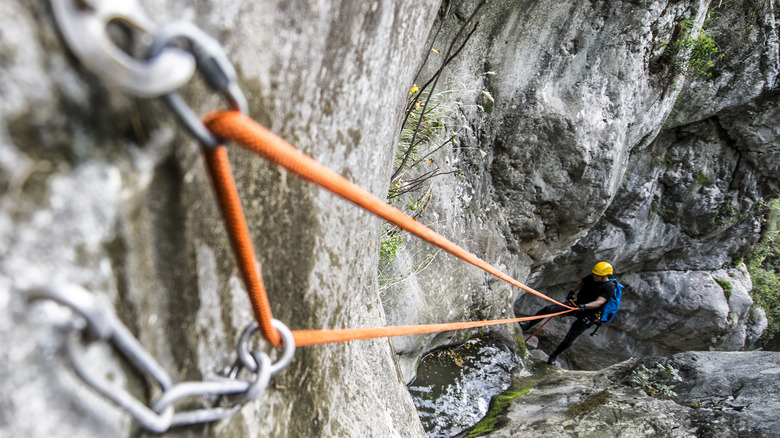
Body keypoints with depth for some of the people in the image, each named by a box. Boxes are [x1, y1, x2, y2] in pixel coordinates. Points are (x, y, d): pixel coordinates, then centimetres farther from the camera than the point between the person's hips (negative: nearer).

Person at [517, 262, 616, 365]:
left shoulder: (609, 288, -18)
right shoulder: (592, 277, 0)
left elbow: (599, 302, -30)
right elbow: (581, 283, 21)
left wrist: (585, 306, -43)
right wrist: (572, 293, 17)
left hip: (587, 315, -5)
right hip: (576, 304, 5)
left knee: (569, 339, -6)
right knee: (548, 309, -11)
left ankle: (554, 355, 19)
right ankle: (527, 325, -1)